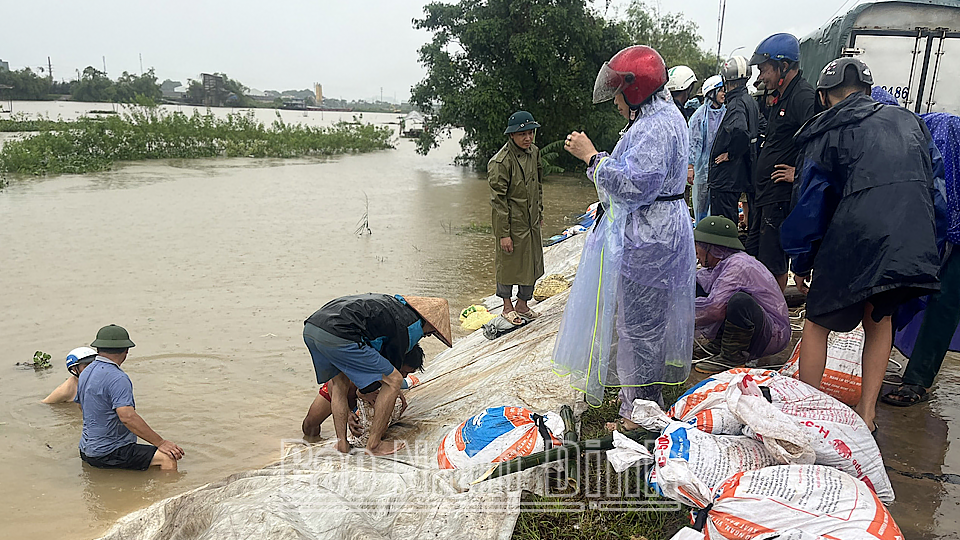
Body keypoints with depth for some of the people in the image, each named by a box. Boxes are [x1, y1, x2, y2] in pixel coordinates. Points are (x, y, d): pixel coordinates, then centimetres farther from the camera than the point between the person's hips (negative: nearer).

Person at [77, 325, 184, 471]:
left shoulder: (85, 373, 9)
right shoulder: (117, 379, -22)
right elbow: (127, 416, -31)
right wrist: (161, 443, -26)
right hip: (108, 455, -10)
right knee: (168, 458, -22)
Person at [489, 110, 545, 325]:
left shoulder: (534, 152, 4)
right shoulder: (500, 162, -20)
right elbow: (498, 200, -18)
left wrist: (540, 213, 19)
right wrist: (504, 233, -18)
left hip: (531, 220, 7)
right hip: (511, 221, -7)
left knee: (532, 262, 13)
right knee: (508, 262, 6)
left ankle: (523, 304, 30)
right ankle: (507, 306, 25)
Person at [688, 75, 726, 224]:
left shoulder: (727, 114, 7)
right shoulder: (700, 115, -4)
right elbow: (693, 142, -5)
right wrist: (690, 166, -10)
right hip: (703, 166, -3)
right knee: (701, 204, 2)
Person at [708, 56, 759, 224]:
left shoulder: (736, 103, -17)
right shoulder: (750, 101, 14)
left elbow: (740, 130, -36)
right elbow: (757, 130, 27)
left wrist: (730, 154, -21)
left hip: (726, 177, -10)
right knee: (731, 223, 19)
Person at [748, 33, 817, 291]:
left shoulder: (803, 97, -15)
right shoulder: (781, 97, 17)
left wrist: (800, 173, -20)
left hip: (783, 195, -11)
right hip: (765, 194, 11)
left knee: (773, 263, -3)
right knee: (753, 257, 16)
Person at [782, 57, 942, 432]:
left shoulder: (826, 133, 6)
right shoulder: (909, 121, 20)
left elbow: (810, 205, 4)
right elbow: (930, 178, 22)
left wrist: (801, 263, 12)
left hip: (856, 240, -5)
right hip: (916, 243, 5)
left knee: (817, 322, 12)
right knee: (879, 319, 24)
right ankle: (866, 414, 29)